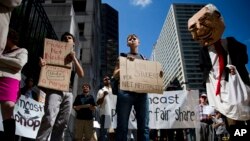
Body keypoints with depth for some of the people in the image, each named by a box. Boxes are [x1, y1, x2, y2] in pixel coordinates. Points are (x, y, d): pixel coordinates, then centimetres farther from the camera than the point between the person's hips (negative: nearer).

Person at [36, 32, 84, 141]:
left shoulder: (74, 60, 24)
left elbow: (81, 74, 10)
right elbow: (45, 65, 10)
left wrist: (74, 59, -3)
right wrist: (41, 62, -15)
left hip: (68, 92, 4)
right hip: (54, 89, -3)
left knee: (62, 124, 0)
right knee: (49, 119, -22)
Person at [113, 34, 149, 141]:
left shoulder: (144, 59, 23)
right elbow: (115, 76, 9)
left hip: (142, 92, 2)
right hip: (126, 91, -2)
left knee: (144, 127, -4)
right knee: (122, 126, -6)